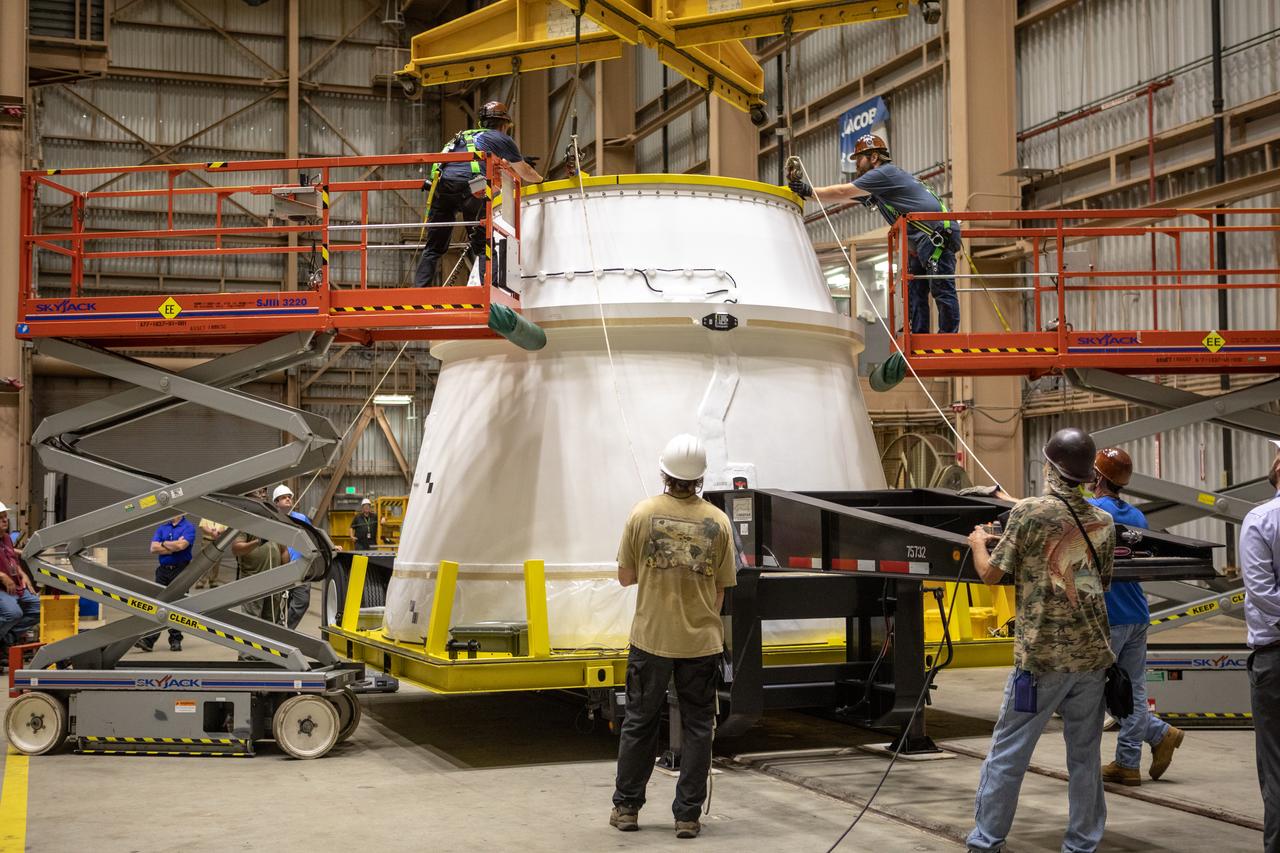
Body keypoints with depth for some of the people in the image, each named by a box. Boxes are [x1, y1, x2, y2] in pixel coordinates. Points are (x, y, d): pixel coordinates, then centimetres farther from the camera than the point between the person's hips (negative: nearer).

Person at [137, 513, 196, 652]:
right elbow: (153, 548, 0)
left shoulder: (188, 527, -2)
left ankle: (175, 640, 9)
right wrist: (173, 547, -8)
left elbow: (182, 545, -19)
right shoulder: (162, 528, 13)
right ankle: (149, 640, -6)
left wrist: (164, 544, -3)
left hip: (180, 570, -4)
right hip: (163, 570, 4)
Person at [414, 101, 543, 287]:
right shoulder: (502, 138, 20)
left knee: (433, 249, 9)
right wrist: (540, 180, 51)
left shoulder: (462, 136, 37)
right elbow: (525, 172, 30)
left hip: (441, 183, 5)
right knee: (483, 247, 2)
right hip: (469, 186, -5)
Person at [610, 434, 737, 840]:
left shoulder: (643, 514, -6)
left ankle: (626, 808, 23)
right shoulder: (717, 521, -4)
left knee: (640, 723, 13)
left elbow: (625, 576, 2)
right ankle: (688, 815, 13)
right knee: (697, 727, 10)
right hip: (701, 641, 0)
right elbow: (720, 590, 2)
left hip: (651, 637, 0)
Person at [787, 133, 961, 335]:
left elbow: (843, 192, -11)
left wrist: (809, 191, -4)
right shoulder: (876, 185, 22)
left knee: (942, 290, -13)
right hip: (922, 241, 11)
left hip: (939, 235, -11)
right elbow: (846, 195, 17)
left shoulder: (885, 173, -9)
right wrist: (807, 192, 8)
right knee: (915, 291, 7)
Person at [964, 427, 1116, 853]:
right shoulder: (1103, 521, 6)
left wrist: (978, 543, 17)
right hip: (1092, 654, 4)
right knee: (1085, 754, 11)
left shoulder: (1028, 512, -8)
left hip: (1041, 656, -4)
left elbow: (991, 574, -2)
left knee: (1008, 753, 4)